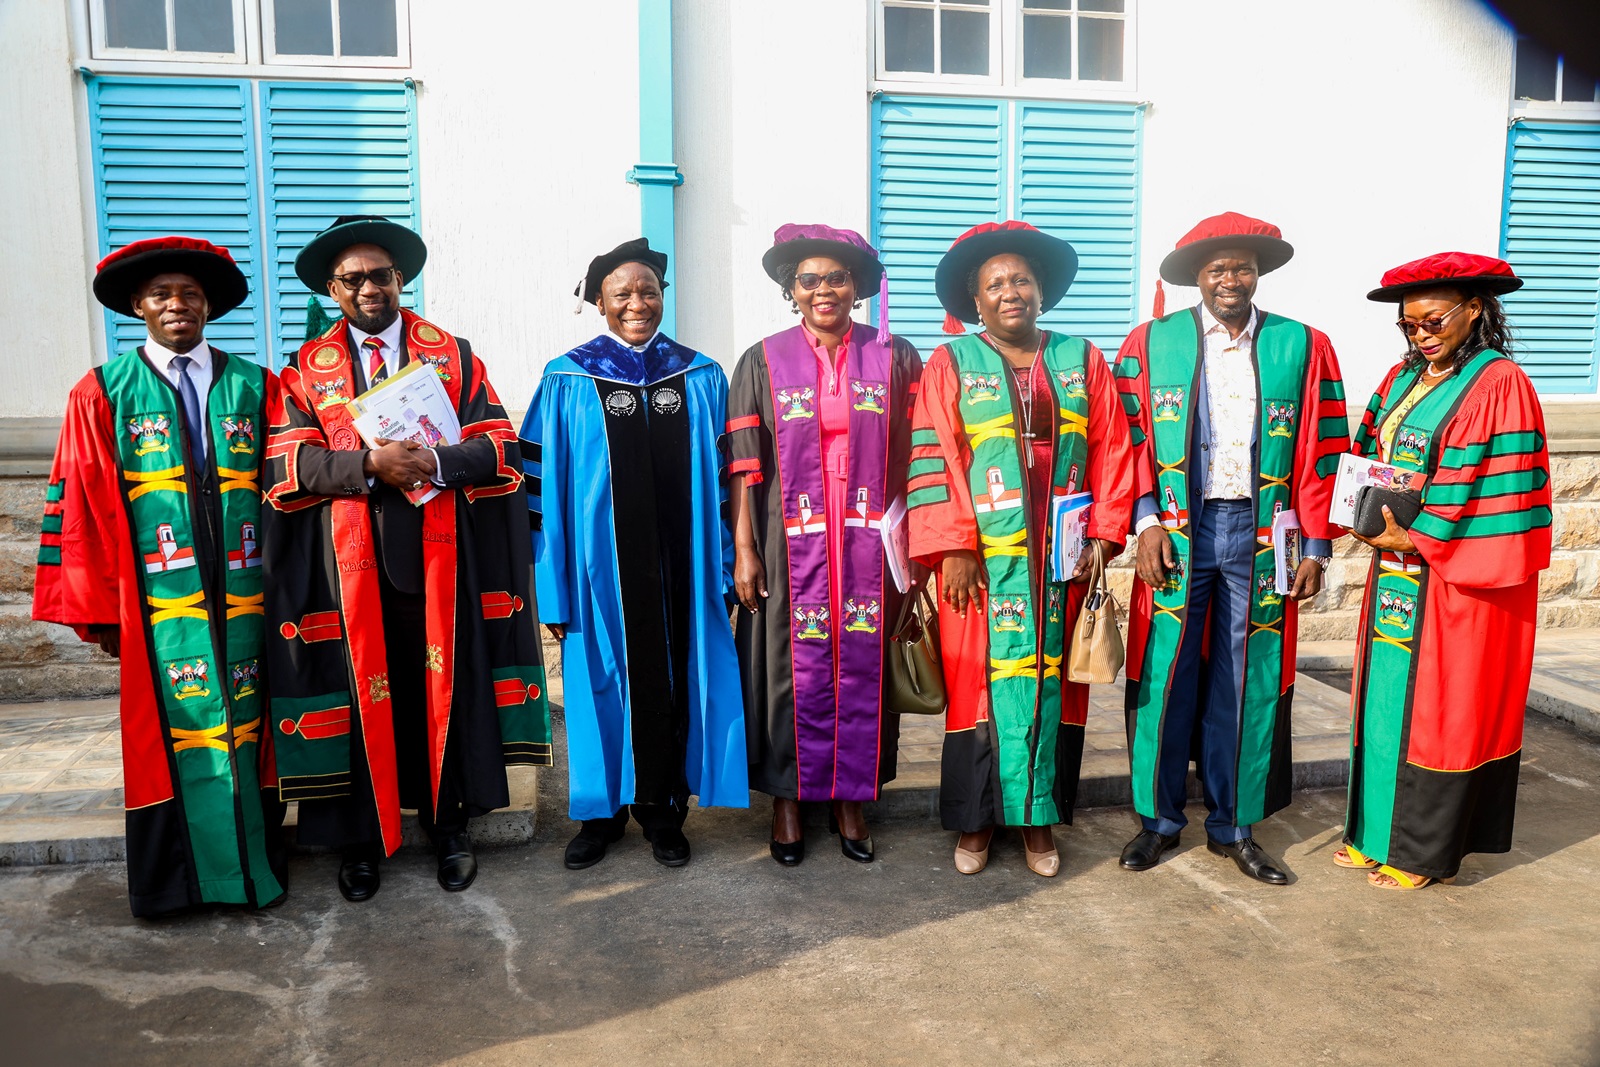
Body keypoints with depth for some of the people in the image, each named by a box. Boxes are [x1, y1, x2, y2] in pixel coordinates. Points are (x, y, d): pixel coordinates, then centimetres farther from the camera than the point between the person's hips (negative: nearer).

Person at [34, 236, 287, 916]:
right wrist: (98, 609, -2)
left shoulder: (254, 387, 8)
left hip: (244, 596, 1)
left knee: (245, 722, 7)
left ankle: (254, 863, 20)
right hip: (158, 600, -1)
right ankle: (171, 875, 19)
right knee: (171, 724, 4)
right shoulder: (102, 393, 4)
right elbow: (81, 505, 2)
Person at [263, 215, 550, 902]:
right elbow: (290, 463, -2)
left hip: (440, 555, 0)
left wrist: (438, 463, -17)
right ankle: (361, 838, 22)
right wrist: (369, 463, -18)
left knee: (446, 687, 6)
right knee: (360, 691, 5)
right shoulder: (307, 368, 9)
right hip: (348, 561, 0)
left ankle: (448, 826, 23)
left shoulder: (454, 355, 9)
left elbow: (498, 446, 1)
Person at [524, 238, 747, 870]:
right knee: (606, 681, 8)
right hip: (604, 568, -1)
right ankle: (603, 812, 26)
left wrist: (725, 572, 1)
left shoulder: (702, 379, 5)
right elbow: (545, 486, -2)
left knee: (672, 685, 8)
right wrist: (553, 587, -6)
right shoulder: (568, 381, 0)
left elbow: (723, 481, 6)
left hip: (680, 567, 2)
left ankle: (662, 811, 25)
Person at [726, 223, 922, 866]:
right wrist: (743, 548, -4)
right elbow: (744, 466, 1)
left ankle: (851, 796, 22)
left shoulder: (894, 358, 5)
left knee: (862, 664, 6)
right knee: (794, 666, 4)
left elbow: (910, 456, 5)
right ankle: (787, 798, 20)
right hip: (791, 544, -1)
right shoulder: (763, 363, 3)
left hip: (868, 543, 1)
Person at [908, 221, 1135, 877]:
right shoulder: (951, 364, 3)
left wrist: (1102, 535, -1)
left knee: (1051, 681, 6)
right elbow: (933, 458, -4)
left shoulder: (1081, 361, 11)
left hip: (1062, 559, 2)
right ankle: (976, 819, 16)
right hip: (982, 559, -2)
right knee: (982, 681, 2)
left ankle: (1038, 818, 19)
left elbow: (1112, 451, 8)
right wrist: (953, 548, -12)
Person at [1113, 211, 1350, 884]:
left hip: (1261, 537, 1)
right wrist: (1147, 523, -8)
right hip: (1176, 532, -1)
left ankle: (1233, 826, 22)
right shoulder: (1150, 343, 5)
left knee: (1246, 685, 7)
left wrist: (1317, 547, 2)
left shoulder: (1303, 347, 7)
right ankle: (1159, 820, 19)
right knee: (1164, 679, 2)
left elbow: (1321, 453, 6)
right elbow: (1131, 443, 2)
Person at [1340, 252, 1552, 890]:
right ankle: (1377, 831, 22)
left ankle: (1426, 849, 14)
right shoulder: (1403, 378, 10)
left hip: (1460, 579, -7)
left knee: (1438, 706, 2)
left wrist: (1415, 538, -16)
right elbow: (1370, 458, 14)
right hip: (1398, 570, 7)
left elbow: (1496, 491, -16)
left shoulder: (1499, 385, -12)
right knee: (1388, 696, 11)